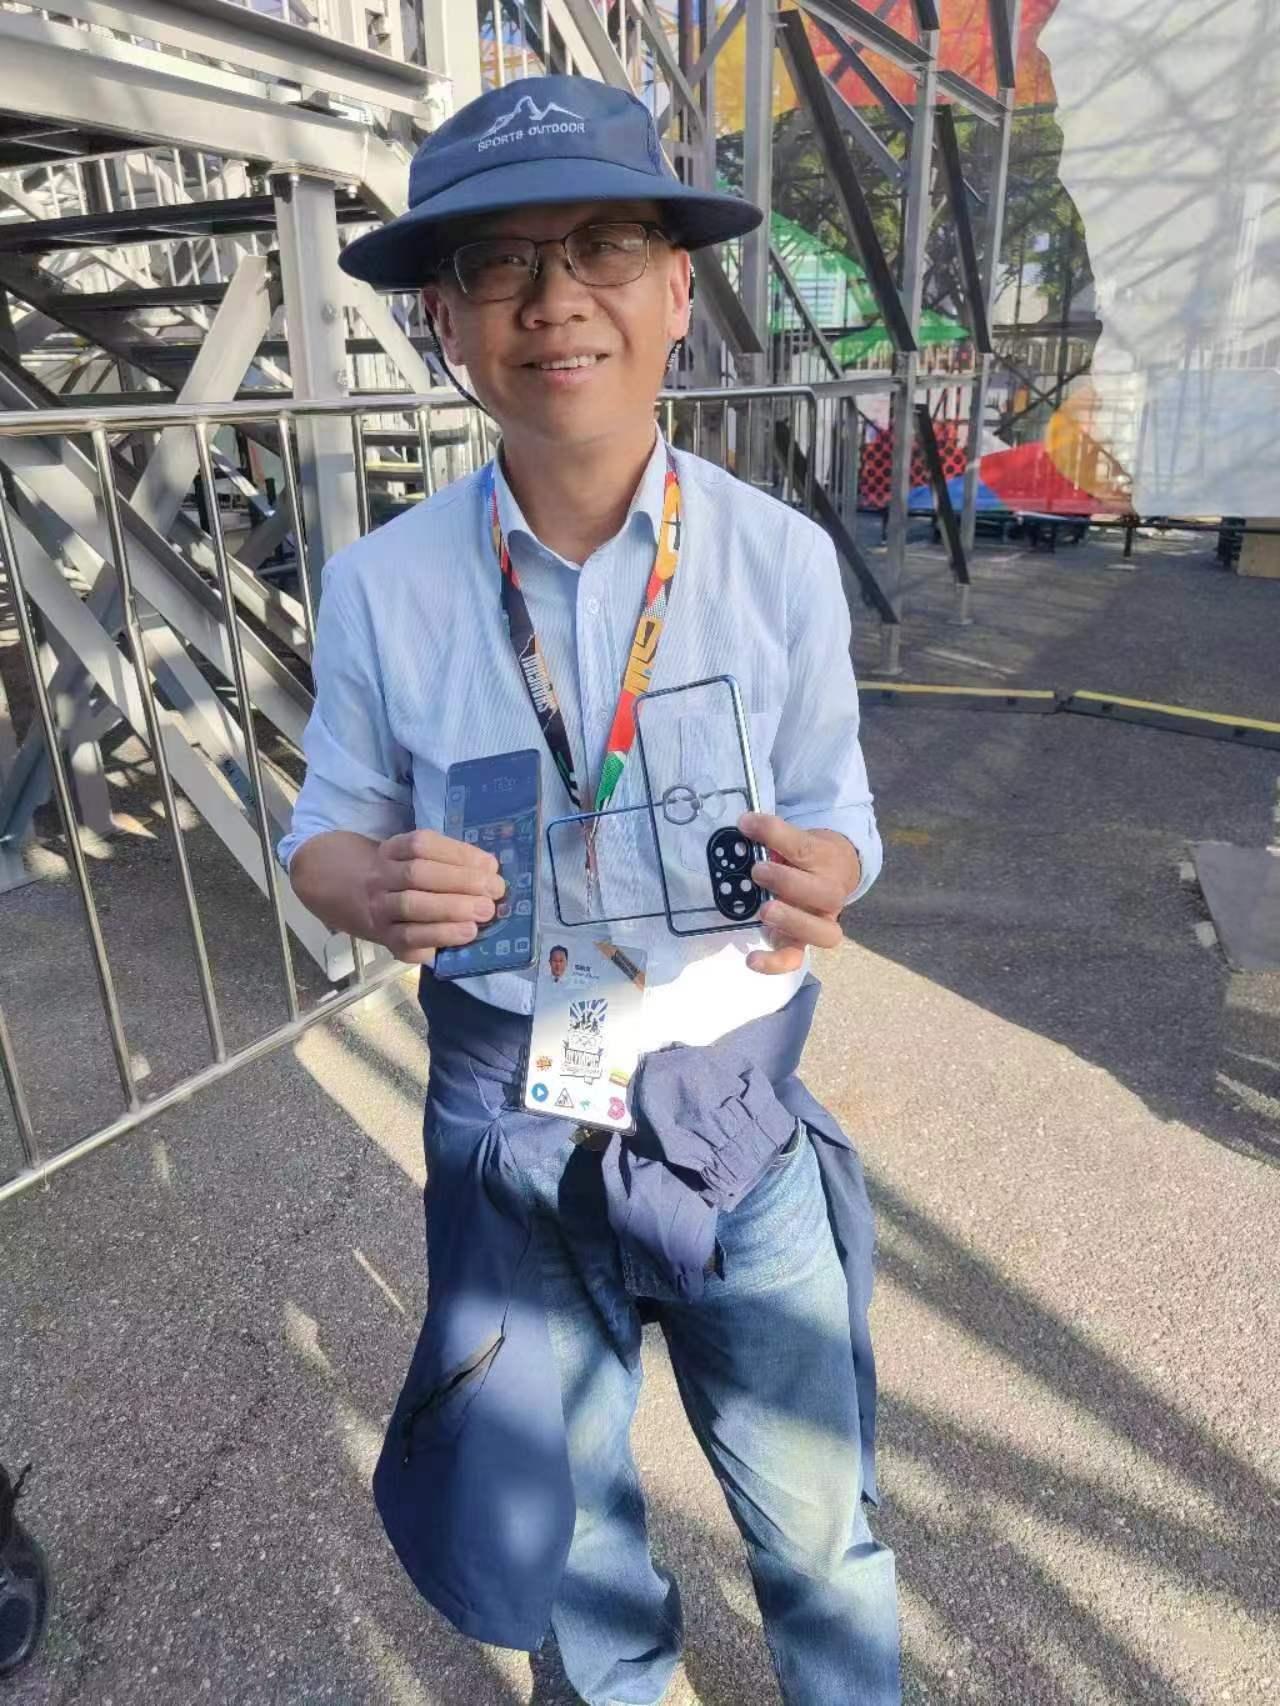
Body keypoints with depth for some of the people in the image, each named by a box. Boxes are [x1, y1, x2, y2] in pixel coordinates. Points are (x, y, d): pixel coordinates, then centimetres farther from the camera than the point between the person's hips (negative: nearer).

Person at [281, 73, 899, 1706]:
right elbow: (327, 831, 0)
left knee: (817, 1519, 19)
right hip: (504, 1109, 2)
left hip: (736, 1100, 0)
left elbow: (834, 809, -3)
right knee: (550, 1520, 25)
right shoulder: (383, 585, -11)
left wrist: (818, 883, -25)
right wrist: (374, 889, -23)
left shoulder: (782, 559, -12)